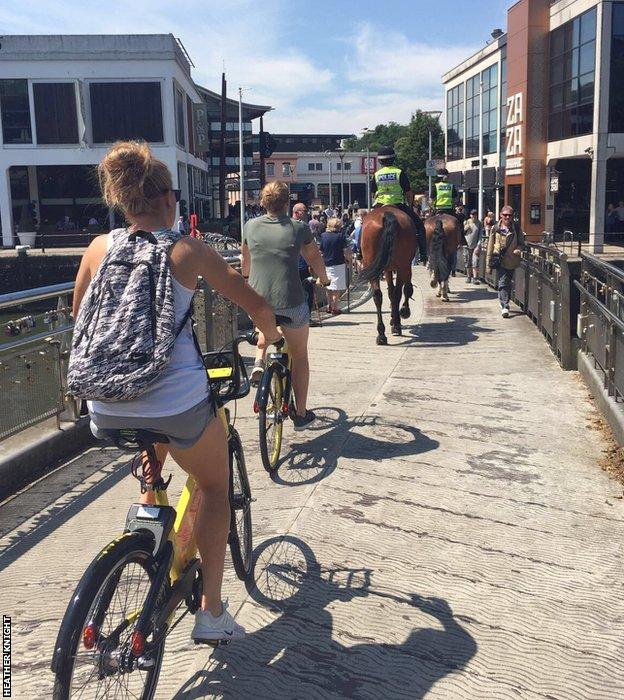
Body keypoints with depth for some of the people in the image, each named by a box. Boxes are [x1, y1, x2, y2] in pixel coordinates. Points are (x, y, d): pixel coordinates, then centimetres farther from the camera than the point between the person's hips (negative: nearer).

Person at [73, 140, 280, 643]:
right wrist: (268, 334, 24)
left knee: (150, 462, 38)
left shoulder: (100, 248, 7)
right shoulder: (188, 251, -3)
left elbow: (79, 315, 22)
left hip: (107, 409, 4)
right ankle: (211, 612, 20)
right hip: (178, 403, -4)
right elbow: (258, 306, 3)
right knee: (216, 487, 21)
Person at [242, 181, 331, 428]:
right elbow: (314, 258, 14)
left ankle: (259, 363, 14)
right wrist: (324, 279, 34)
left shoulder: (251, 226, 4)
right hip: (291, 303, -2)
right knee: (299, 355, 14)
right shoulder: (299, 228, -2)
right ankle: (301, 413, 19)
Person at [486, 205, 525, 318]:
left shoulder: (516, 228, 4)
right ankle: (505, 306, -15)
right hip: (500, 260, -2)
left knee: (508, 282, 12)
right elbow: (490, 245, 6)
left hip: (512, 260, 2)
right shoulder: (495, 228, 2)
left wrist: (518, 249, -13)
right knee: (503, 282, -12)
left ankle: (503, 301, 31)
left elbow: (521, 242, 10)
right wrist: (489, 261, 5)